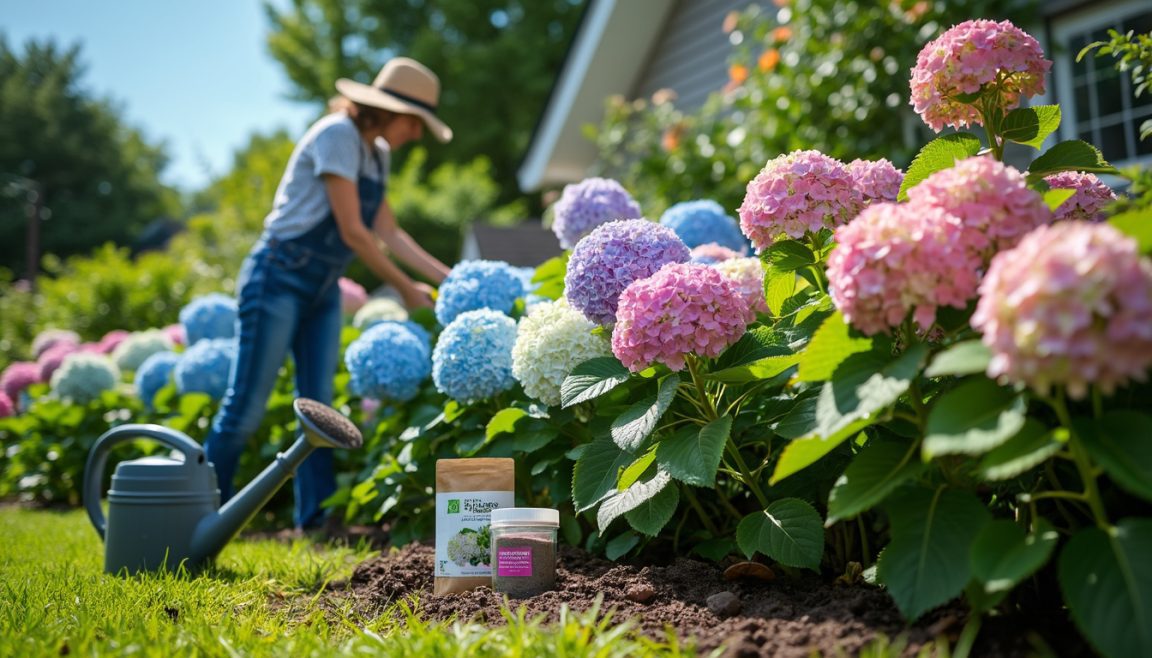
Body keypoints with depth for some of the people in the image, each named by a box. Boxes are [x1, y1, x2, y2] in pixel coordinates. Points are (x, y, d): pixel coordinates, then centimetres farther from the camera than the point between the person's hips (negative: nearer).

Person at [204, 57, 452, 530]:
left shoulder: (377, 153, 13)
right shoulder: (338, 135, -14)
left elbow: (388, 232, 14)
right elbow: (352, 230, -17)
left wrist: (447, 276, 8)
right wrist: (405, 288, -10)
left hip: (322, 288, 9)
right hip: (279, 277, -8)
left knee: (319, 405, 5)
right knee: (247, 407, -6)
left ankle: (315, 517, 9)